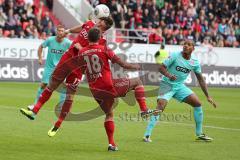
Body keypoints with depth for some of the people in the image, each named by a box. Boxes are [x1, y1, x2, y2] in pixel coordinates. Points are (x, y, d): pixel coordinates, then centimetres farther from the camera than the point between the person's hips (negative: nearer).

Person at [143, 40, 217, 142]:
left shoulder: (195, 62, -2)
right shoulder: (175, 56, -15)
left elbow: (200, 79, 6)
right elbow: (161, 67, -14)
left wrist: (208, 96, 5)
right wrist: (169, 75, -35)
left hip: (180, 86, 5)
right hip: (167, 84, -5)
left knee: (197, 103, -3)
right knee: (160, 106, -24)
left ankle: (199, 134, 12)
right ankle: (147, 135, -21)